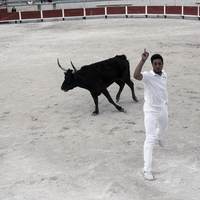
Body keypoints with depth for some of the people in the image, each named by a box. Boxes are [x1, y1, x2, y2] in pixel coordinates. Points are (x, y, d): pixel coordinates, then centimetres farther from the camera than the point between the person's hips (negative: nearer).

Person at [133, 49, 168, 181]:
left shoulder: (164, 75, -3)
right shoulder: (148, 76, -24)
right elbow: (136, 75, -48)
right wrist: (143, 60, -57)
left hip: (163, 107, 7)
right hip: (151, 110, -7)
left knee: (163, 129, 32)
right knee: (150, 139, -12)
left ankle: (159, 137, 71)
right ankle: (147, 170, -9)